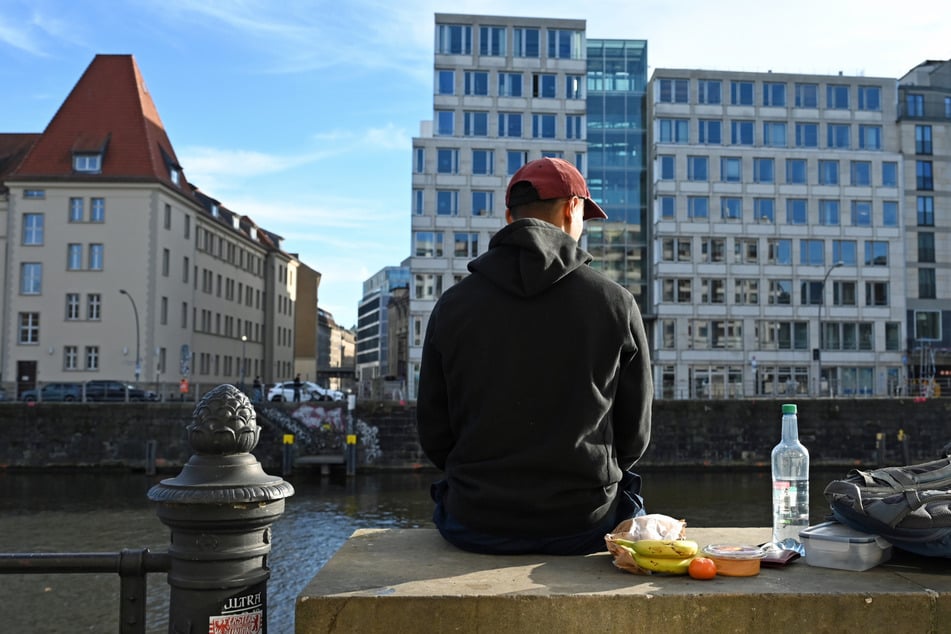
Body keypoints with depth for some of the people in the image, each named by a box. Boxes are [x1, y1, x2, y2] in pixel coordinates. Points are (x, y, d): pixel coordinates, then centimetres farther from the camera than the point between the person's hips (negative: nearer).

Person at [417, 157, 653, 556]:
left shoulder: (452, 305, -4)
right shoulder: (616, 303, -5)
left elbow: (433, 433, 1)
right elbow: (635, 433, 2)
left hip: (477, 527, 1)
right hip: (584, 525, 0)